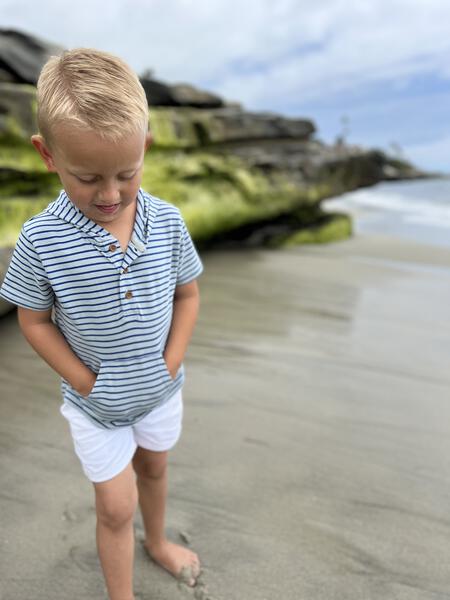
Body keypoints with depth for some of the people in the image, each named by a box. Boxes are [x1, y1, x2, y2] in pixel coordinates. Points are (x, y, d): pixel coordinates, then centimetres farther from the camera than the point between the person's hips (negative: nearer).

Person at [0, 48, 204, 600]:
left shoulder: (167, 222, -16)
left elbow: (187, 294, -4)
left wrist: (171, 364, -10)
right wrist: (86, 383, -13)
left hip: (160, 388, 3)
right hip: (95, 402, -3)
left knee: (152, 468, 27)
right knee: (116, 507, 11)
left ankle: (156, 541, 57)